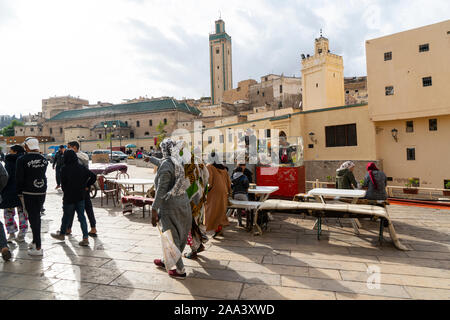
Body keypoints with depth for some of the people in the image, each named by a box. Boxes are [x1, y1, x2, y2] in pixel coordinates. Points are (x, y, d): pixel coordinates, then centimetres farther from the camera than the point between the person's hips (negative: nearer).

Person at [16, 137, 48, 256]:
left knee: (33, 218, -1)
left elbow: (19, 178, -7)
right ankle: (35, 241, 31)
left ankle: (38, 248, 2)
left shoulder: (22, 160, -11)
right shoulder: (44, 159, 3)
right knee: (37, 217, 18)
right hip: (42, 192, 5)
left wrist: (20, 193, 3)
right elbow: (43, 174, 8)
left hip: (29, 193, -4)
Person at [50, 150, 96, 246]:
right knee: (81, 217, 6)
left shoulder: (65, 168, -11)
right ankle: (85, 238, 2)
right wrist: (86, 186, 8)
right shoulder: (82, 167, 0)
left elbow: (63, 183, -8)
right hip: (81, 196, 3)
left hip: (69, 197, -3)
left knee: (66, 216, 15)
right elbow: (93, 177, 1)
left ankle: (62, 234, 36)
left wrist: (65, 192, 9)